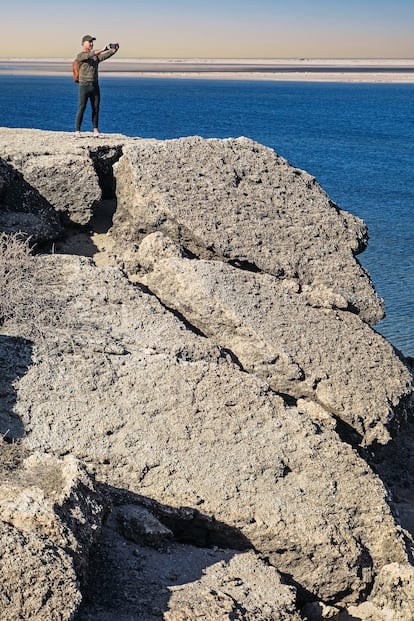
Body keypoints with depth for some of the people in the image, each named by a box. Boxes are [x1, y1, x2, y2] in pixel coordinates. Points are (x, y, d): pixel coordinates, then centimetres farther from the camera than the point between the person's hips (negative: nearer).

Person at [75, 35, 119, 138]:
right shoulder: (80, 56, -3)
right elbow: (89, 55, -23)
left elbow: (106, 55, -2)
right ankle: (77, 131, -1)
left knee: (96, 109, 3)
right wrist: (102, 49, -34)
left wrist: (114, 50, -22)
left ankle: (96, 131, 6)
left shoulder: (96, 56, 14)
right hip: (84, 86, -5)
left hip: (95, 86, 5)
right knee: (81, 109, -4)